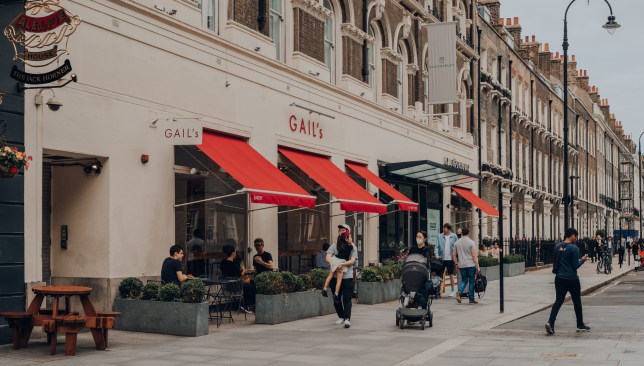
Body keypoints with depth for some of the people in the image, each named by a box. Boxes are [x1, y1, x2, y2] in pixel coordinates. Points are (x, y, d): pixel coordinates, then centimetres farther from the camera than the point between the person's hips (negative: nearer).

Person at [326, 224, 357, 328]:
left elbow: (352, 261, -7)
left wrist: (342, 264, -23)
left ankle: (347, 319, -14)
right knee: (336, 299, 10)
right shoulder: (334, 246, 9)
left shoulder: (352, 247, 5)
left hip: (347, 276, -3)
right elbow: (328, 258, -4)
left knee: (347, 299, -10)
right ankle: (341, 317, 24)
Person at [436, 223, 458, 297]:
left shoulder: (454, 236, 0)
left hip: (450, 258, 0)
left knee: (451, 274, 9)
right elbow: (437, 246, 1)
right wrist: (437, 255, -12)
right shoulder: (440, 236, 2)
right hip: (442, 258, 1)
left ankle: (452, 290, 19)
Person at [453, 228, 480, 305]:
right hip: (471, 265, -4)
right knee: (471, 281, 5)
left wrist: (456, 264, 19)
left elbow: (454, 255, 8)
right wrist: (477, 266, -7)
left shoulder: (457, 242, 6)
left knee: (464, 280, 14)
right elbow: (474, 256, -10)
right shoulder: (471, 242, -7)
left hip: (461, 265, 4)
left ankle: (459, 292, -12)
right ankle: (471, 299, 8)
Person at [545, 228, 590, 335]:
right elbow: (575, 266, -12)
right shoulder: (574, 248, -14)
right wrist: (583, 260, 3)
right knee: (577, 302, 11)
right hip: (572, 279, -5)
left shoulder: (557, 247, 5)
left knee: (558, 301, 2)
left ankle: (550, 322, -16)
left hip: (559, 278, 5)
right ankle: (580, 325, 22)